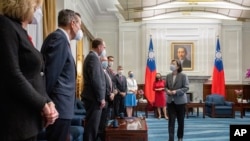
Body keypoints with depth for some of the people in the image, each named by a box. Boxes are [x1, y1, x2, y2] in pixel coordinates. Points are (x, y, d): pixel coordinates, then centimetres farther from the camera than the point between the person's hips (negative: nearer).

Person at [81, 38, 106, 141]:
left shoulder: (91, 56, 19)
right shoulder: (93, 57, -14)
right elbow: (96, 79, -21)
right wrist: (101, 98, -17)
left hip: (92, 97, 10)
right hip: (94, 98, -10)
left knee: (92, 125, 15)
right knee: (92, 125, -6)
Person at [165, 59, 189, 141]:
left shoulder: (183, 76, -9)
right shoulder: (168, 76, 3)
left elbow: (186, 88, -11)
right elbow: (166, 86, 13)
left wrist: (176, 92, -23)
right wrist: (167, 91, -10)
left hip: (180, 101, -3)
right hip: (170, 101, 3)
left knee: (180, 121, 11)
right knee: (171, 120, -1)